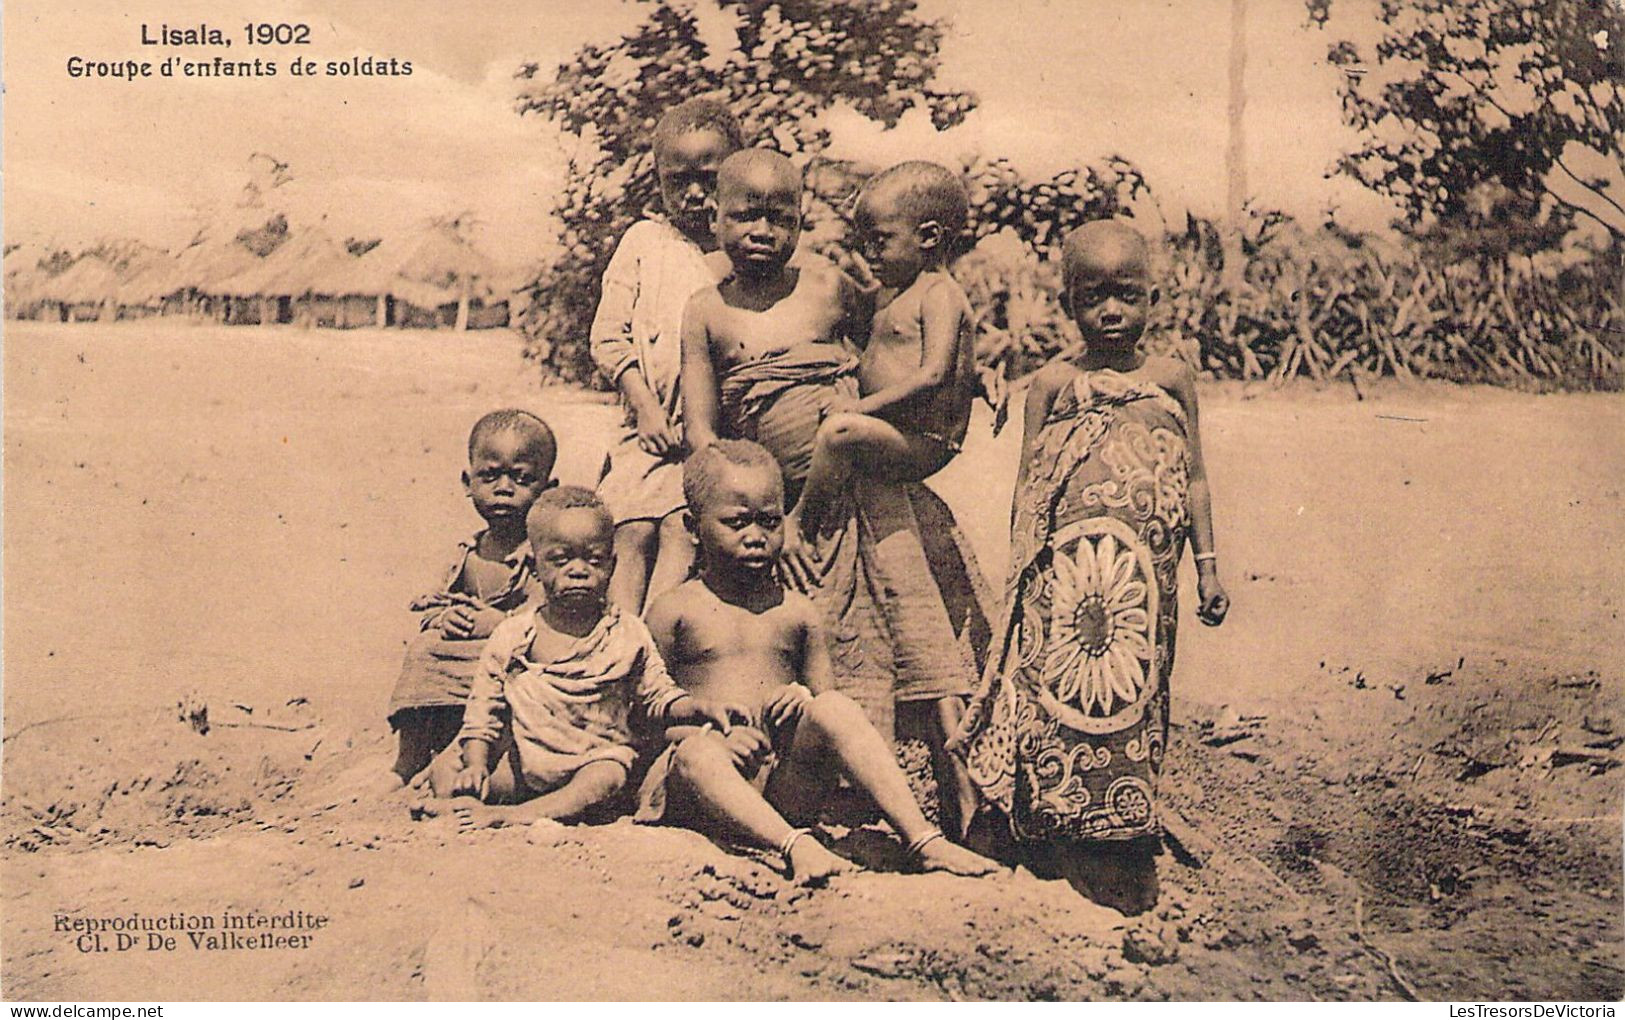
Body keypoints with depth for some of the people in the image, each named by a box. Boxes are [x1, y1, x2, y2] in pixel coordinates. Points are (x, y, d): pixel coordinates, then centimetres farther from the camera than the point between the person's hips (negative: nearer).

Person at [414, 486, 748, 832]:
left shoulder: (628, 636, 2)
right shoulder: (512, 637, 3)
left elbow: (658, 699, 8)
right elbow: (483, 709, 6)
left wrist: (703, 706, -11)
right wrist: (477, 766, -8)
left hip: (593, 761, -2)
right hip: (519, 768, 2)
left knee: (607, 777, -35)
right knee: (445, 769, -11)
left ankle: (517, 815, -40)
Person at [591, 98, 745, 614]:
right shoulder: (643, 241, 10)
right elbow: (608, 338, 5)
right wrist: (646, 408, -6)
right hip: (651, 425, 1)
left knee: (682, 531, -17)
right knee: (632, 533, -11)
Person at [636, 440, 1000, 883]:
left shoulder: (797, 613, 16)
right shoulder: (674, 611, 6)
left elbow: (824, 695, 18)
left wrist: (806, 699, -6)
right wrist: (713, 733, -15)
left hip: (789, 785, 2)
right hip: (709, 796, -2)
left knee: (834, 707, -25)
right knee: (696, 754, -36)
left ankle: (922, 838, -32)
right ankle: (794, 845, -49)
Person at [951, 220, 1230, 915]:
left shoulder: (1171, 381, 9)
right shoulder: (1053, 384, 3)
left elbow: (1193, 479, 12)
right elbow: (1028, 486, 4)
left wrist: (1207, 565, 8)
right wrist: (1019, 568, 1)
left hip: (1145, 582, 2)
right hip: (1064, 577, -2)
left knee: (1133, 695, 7)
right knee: (1055, 692, -3)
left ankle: (1119, 838, 18)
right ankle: (1058, 837, 8)